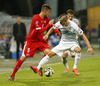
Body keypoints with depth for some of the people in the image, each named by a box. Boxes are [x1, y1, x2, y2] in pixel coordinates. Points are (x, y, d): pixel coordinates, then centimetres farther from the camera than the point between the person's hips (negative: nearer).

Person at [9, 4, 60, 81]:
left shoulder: (46, 19, 0)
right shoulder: (36, 18, -22)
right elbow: (40, 30, -28)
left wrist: (58, 32, -4)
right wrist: (49, 24, -24)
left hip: (40, 40, 6)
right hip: (31, 40, -6)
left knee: (48, 52, -20)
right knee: (23, 58, -8)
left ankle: (40, 67, 2)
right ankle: (12, 75, 5)